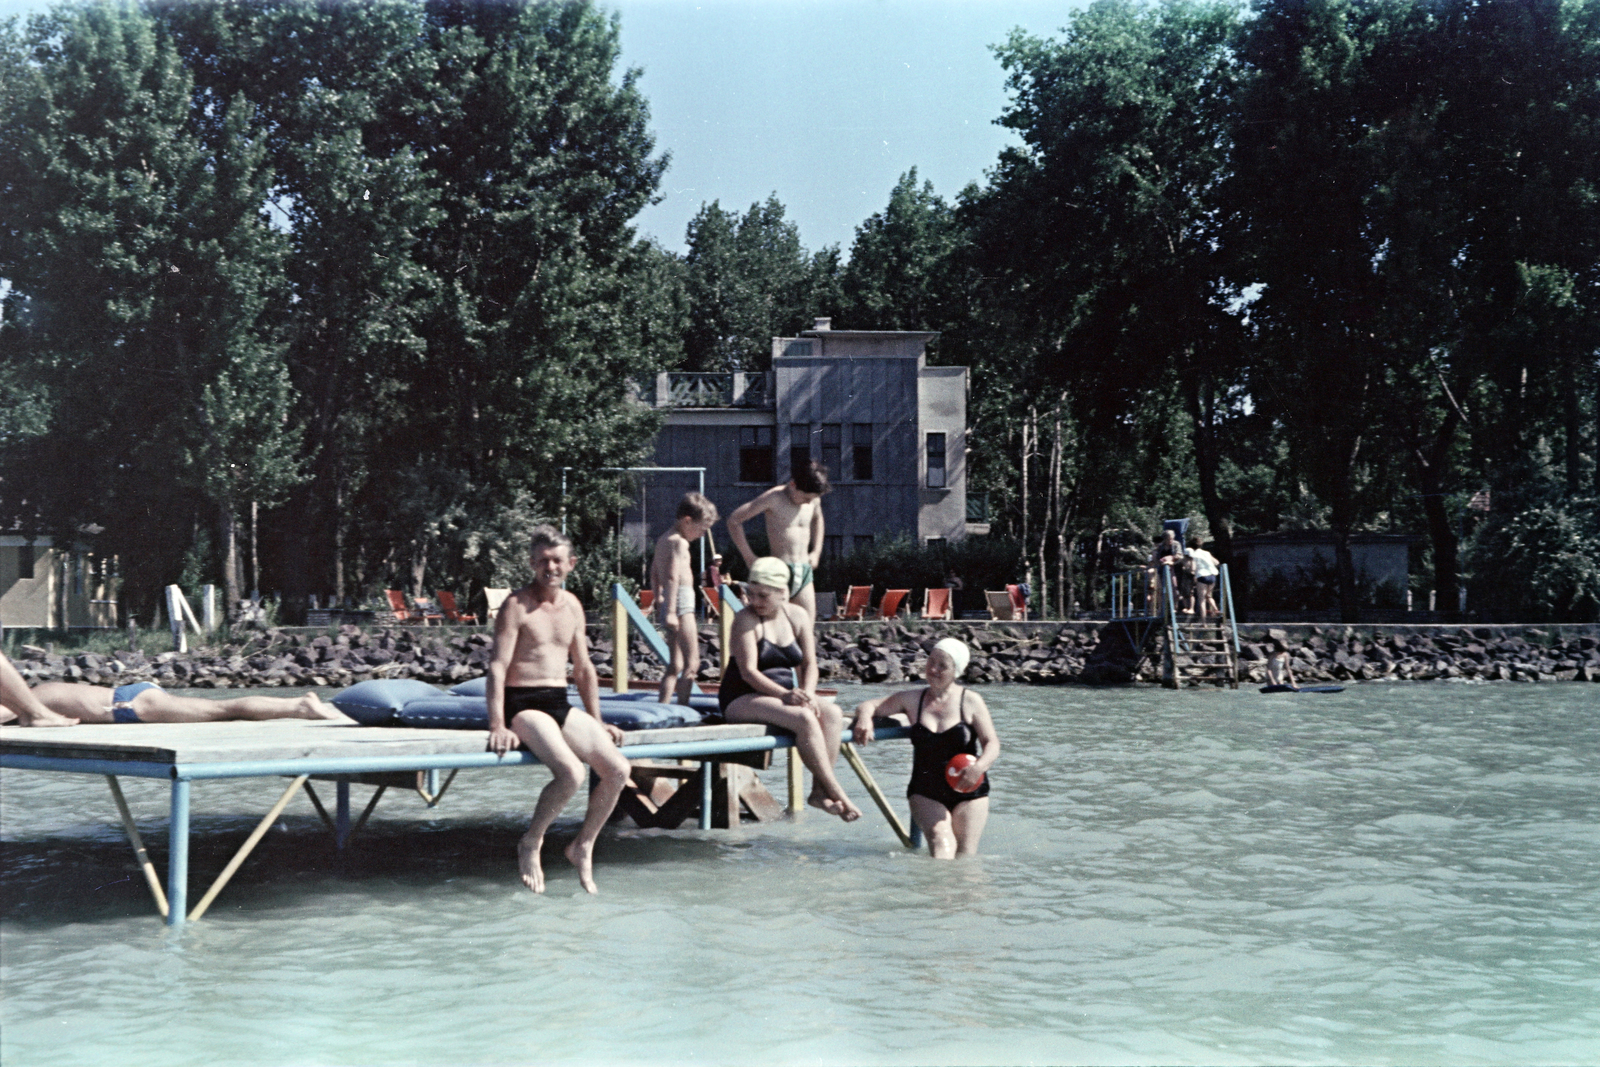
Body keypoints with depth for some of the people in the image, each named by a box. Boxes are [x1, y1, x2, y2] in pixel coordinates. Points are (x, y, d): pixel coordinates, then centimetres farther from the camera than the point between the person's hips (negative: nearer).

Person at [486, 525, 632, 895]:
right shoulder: (517, 605, -7)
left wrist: (596, 723, 19)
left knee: (618, 770, -11)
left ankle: (584, 846, 8)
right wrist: (497, 726, -23)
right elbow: (498, 666, -14)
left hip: (560, 704, 7)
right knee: (571, 772, -29)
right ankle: (530, 844, -7)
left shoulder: (572, 606, 13)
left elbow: (584, 669, 21)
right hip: (522, 705, -7)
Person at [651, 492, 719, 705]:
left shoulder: (663, 539, 19)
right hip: (681, 601, -10)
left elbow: (654, 572, 27)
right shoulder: (679, 542, -11)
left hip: (669, 603, 10)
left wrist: (659, 598, 33)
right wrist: (671, 611, -26)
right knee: (692, 663, -13)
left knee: (675, 666, 14)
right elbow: (673, 576, -21)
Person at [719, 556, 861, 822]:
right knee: (804, 719, -31)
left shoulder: (798, 616, 6)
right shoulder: (746, 620, -11)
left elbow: (809, 664, 4)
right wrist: (784, 694, -32)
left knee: (833, 714, -21)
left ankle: (819, 790, -22)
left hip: (784, 693, 6)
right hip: (742, 699, -6)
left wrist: (807, 694, -17)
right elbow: (748, 671, -19)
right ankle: (836, 792, -24)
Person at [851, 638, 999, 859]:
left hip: (968, 792, 1)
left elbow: (992, 744, -2)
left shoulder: (971, 702, 0)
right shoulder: (912, 700, 6)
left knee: (964, 855, -10)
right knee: (941, 840, -26)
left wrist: (979, 766, -25)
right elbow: (870, 706, 10)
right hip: (926, 793, 0)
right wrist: (864, 720, -15)